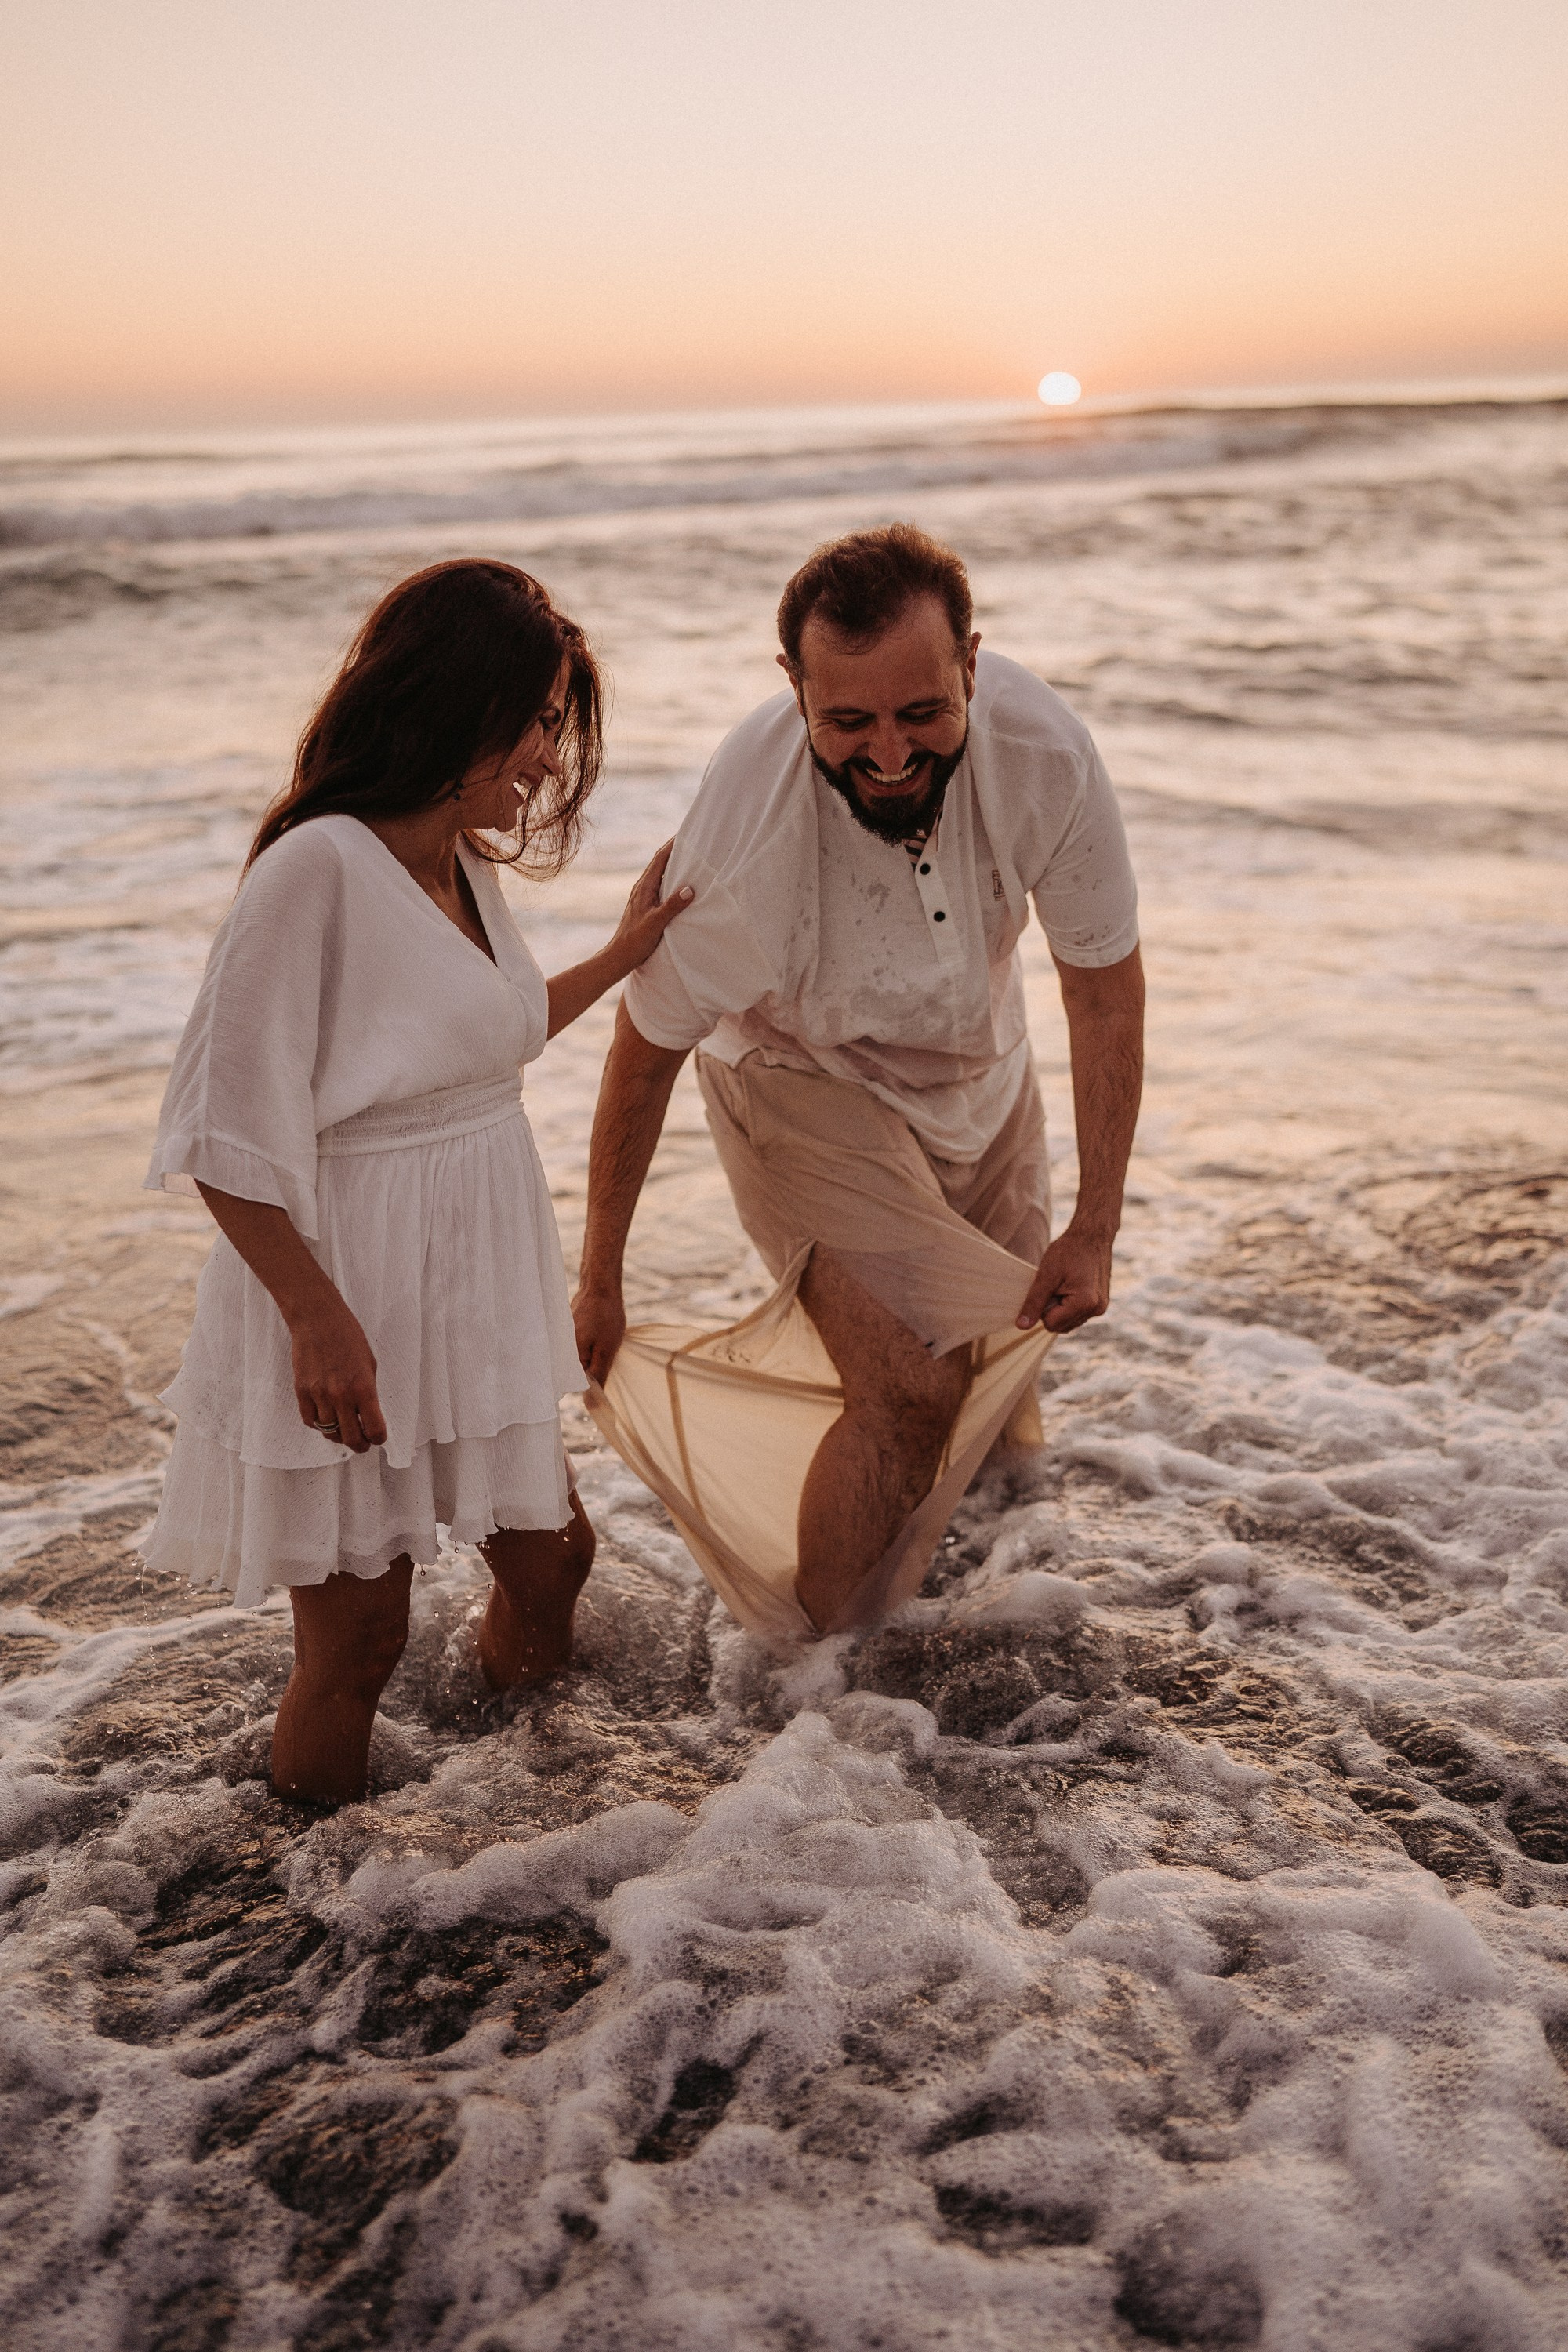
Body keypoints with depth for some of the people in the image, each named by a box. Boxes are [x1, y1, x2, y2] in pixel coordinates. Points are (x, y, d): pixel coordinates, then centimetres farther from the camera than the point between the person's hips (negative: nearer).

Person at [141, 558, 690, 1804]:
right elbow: (224, 1131, -21)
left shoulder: (468, 862, 6)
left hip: (478, 1270, 9)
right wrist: (319, 1318, -22)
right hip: (349, 1282, -8)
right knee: (355, 1632, 3)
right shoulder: (319, 868, -21)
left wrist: (627, 950, 23)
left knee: (547, 1553, 18)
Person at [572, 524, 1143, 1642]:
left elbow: (1106, 983, -15)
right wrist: (600, 1276, -8)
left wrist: (1097, 1228, -16)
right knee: (915, 1391, -18)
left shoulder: (1046, 752, -31)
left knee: (1007, 1351, 18)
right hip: (801, 1079, -4)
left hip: (978, 1057, 4)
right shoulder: (746, 830, -37)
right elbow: (646, 1051, -20)